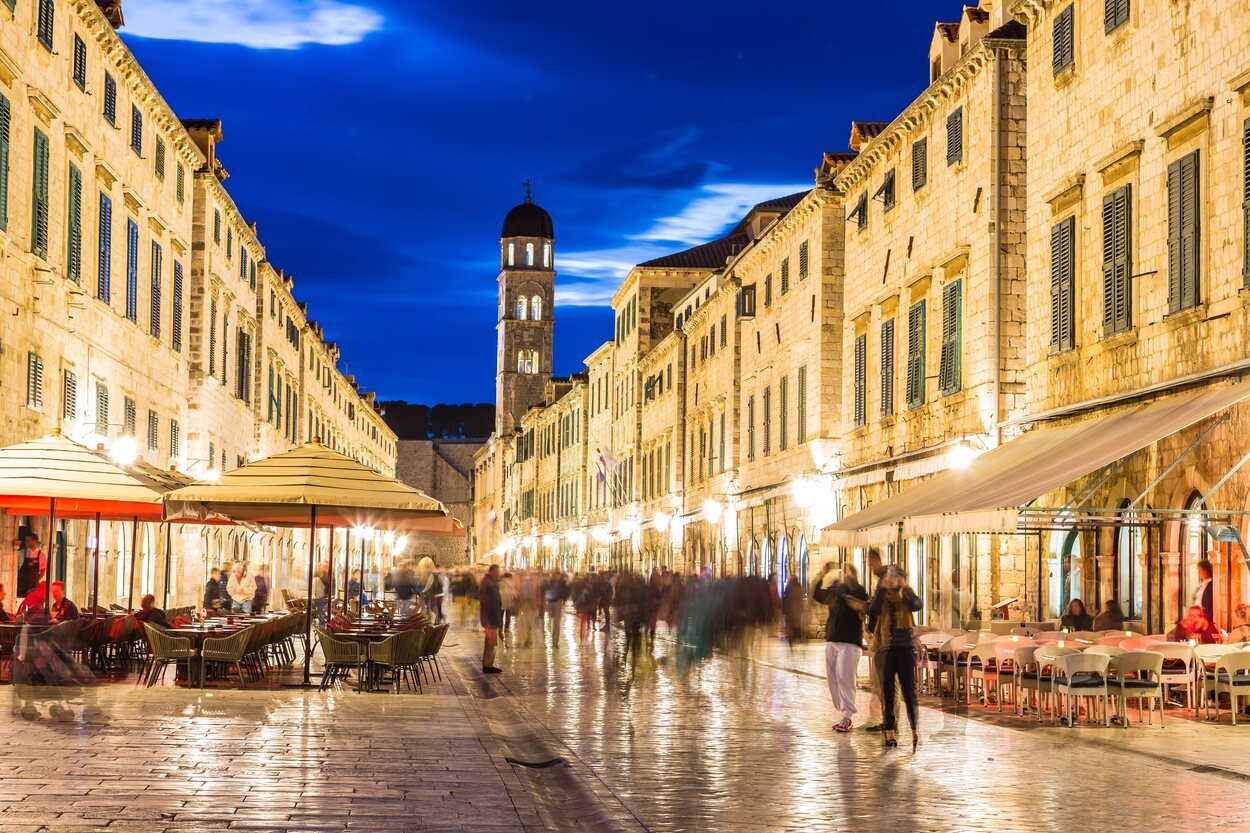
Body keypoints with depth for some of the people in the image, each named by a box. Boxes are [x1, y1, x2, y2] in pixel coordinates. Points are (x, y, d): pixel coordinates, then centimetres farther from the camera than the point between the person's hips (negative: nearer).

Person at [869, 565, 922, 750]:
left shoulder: (906, 594, 7)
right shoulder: (882, 595, 7)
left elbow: (916, 605, -15)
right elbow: (873, 610, -14)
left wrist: (905, 588, -18)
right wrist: (882, 589, -16)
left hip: (905, 646, 0)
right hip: (886, 646, 0)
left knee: (909, 688, -2)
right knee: (887, 689, 0)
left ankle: (915, 730, 3)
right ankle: (889, 732, 3)